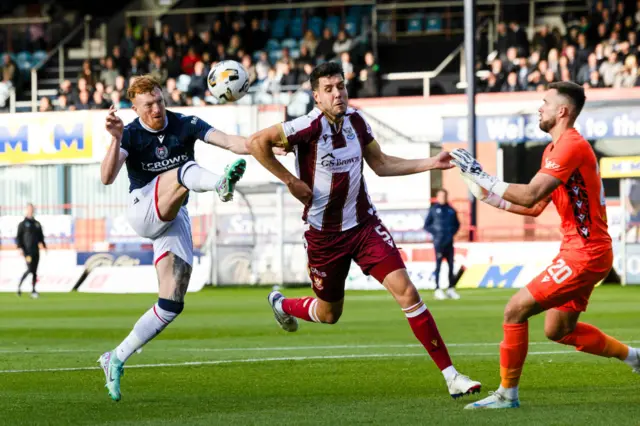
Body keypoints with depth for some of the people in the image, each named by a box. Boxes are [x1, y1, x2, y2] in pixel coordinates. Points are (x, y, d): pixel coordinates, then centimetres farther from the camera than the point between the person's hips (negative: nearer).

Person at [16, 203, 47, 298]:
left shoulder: (37, 224, 15)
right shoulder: (23, 224, 0)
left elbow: (41, 236, 20)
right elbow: (18, 237, -3)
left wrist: (44, 246, 8)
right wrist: (20, 247, -14)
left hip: (36, 250, 5)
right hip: (27, 250, -5)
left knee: (34, 271, 4)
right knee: (30, 269, -16)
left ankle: (33, 290, 7)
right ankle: (19, 285, 0)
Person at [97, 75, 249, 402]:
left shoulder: (186, 125, 0)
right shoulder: (130, 134, -6)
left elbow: (228, 141, -14)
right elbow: (107, 178, -22)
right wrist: (116, 140, -38)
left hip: (174, 219, 4)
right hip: (143, 209, -4)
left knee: (172, 304, -4)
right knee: (184, 171, -32)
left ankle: (117, 359, 8)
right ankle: (220, 184, -68)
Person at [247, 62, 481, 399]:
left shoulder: (355, 121, 0)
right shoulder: (310, 126, -19)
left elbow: (381, 165, 12)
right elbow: (257, 143, -20)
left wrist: (430, 164, 4)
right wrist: (290, 180, -19)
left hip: (363, 224, 3)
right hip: (324, 234, -3)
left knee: (406, 291, -13)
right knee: (328, 314, 14)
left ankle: (451, 376, -13)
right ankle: (280, 304, 51)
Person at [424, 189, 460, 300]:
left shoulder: (451, 210, 13)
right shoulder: (433, 209, 2)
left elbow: (456, 224, 21)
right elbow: (427, 225, 3)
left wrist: (452, 232, 4)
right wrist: (435, 232, -8)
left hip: (449, 242, 4)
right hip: (439, 242, -4)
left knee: (451, 265, 4)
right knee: (438, 265, -5)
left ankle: (451, 289, 10)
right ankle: (437, 289, -5)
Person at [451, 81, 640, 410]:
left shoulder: (571, 146, -18)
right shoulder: (554, 149, 14)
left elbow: (530, 196, -26)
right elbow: (535, 207, 17)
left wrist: (480, 176, -20)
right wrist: (490, 197, 12)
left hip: (584, 254, -10)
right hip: (579, 250, 10)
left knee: (516, 310, -11)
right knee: (559, 330, 19)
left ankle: (507, 394, -1)